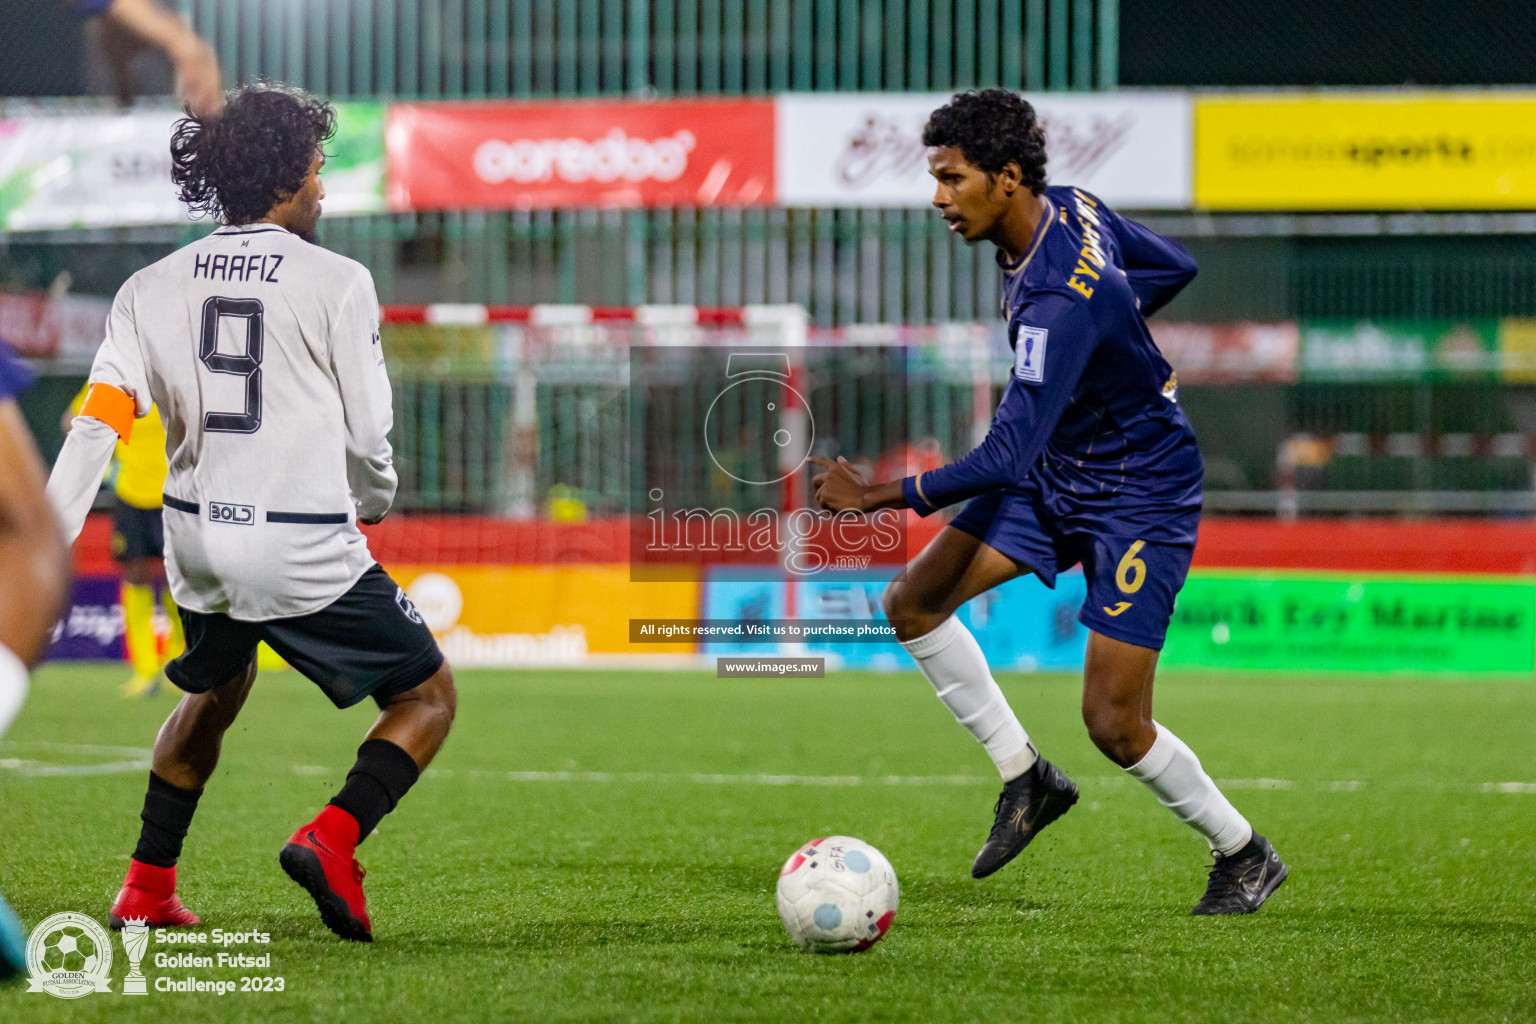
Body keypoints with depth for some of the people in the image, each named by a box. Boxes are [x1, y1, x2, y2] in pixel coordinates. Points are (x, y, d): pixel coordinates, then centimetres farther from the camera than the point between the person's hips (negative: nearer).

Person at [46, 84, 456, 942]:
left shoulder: (153, 288, 5)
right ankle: (332, 838, -13)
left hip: (197, 541, 6)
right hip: (306, 550, -6)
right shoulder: (336, 283, -7)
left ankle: (148, 886, 30)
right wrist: (373, 503, 19)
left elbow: (97, 426, -3)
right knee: (428, 696, 10)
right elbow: (367, 437, -3)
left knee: (214, 693, 33)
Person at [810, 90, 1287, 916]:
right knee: (912, 602, -3)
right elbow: (1174, 267, 12)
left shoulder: (1058, 304, -33)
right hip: (1059, 472, 9)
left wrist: (879, 497, -30)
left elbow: (1005, 459, -36)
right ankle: (1026, 777, 10)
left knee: (1114, 724, -8)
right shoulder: (1071, 209, -6)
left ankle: (1244, 855, 16)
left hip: (1138, 497, -9)